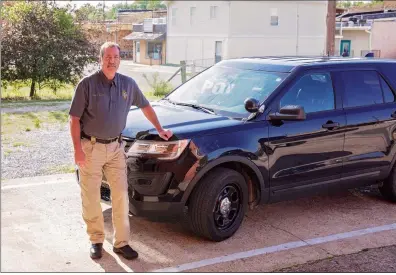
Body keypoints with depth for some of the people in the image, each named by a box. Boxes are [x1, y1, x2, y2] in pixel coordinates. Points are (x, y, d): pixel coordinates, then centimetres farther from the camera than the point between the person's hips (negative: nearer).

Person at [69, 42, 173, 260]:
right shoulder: (87, 84, -9)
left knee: (121, 196, 2)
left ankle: (121, 242, 13)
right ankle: (96, 240, 21)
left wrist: (159, 129, 18)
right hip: (91, 148, -3)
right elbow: (74, 119, -8)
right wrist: (77, 149, -15)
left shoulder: (128, 84, 2)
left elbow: (145, 106, 18)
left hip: (115, 147, 3)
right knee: (91, 197, 5)